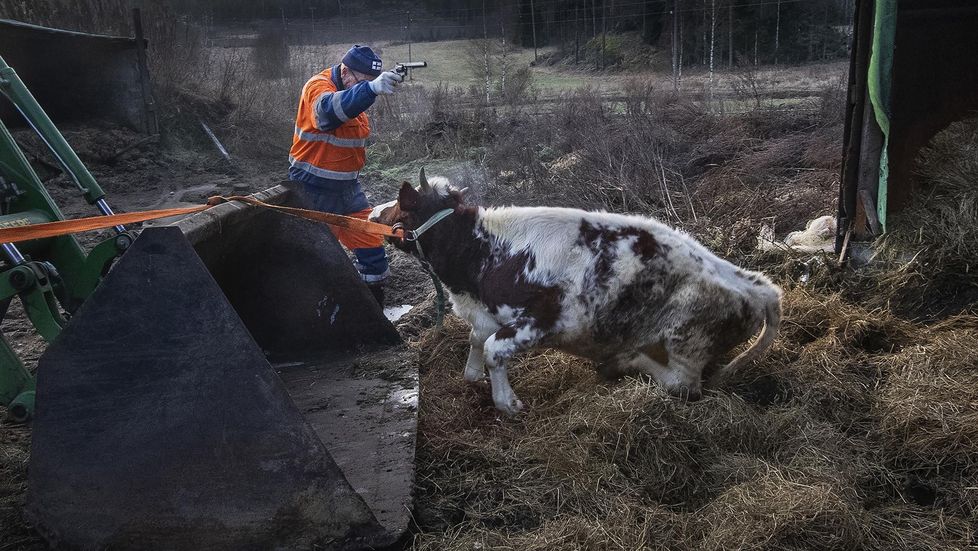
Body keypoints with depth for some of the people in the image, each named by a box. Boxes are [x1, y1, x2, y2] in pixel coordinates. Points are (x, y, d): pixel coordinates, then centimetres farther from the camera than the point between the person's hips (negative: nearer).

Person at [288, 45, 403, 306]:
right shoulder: (317, 87, -18)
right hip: (315, 189, -7)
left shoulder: (355, 92, 8)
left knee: (371, 246, 7)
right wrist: (371, 88, -58)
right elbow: (330, 108, -44)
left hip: (347, 186, 8)